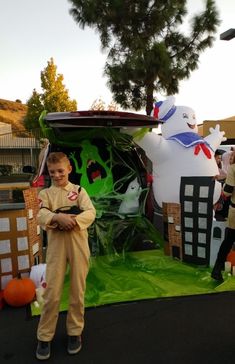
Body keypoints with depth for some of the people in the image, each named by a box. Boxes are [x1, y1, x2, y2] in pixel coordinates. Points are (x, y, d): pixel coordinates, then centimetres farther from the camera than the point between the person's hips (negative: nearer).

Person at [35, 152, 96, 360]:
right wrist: (58, 218, -29)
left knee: (77, 291, 10)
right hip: (56, 245, 0)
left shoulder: (79, 191, 5)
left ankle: (75, 332, 30)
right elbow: (41, 216, -10)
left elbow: (90, 213, -8)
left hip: (78, 244, 0)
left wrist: (72, 221, -24)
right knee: (52, 293, 4)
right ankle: (44, 337, 23)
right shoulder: (45, 193, 7)